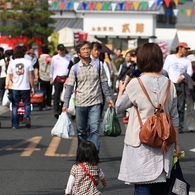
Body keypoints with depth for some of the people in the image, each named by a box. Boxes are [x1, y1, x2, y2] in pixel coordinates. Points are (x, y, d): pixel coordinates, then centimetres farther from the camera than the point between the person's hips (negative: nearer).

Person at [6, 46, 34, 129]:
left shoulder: (12, 63, -1)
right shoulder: (28, 62, -3)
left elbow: (9, 76, 3)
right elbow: (31, 76, -2)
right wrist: (32, 87, 5)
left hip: (15, 88, 1)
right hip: (25, 87, -1)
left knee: (15, 106, 8)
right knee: (27, 104, 13)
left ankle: (15, 124, 7)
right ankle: (26, 116, -14)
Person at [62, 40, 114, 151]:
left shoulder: (98, 66, 2)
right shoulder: (75, 68, 1)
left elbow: (104, 83, 8)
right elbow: (70, 86, 3)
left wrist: (109, 98, 3)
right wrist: (66, 104, -1)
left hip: (95, 103, -1)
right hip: (80, 104, 1)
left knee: (95, 129, -12)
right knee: (81, 131, 10)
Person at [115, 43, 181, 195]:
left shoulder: (135, 84, -9)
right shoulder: (169, 84, 1)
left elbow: (119, 108, 2)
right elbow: (174, 116, 6)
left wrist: (121, 91, 22)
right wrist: (177, 143, 15)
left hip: (141, 142, -4)